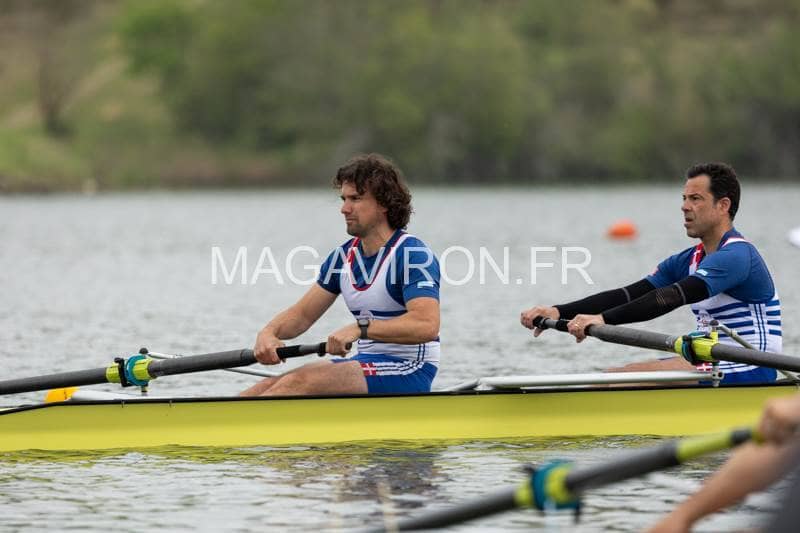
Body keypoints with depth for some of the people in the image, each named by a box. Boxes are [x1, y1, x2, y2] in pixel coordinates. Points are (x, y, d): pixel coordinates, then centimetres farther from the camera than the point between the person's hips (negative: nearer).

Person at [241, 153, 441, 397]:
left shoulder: (412, 253, -12)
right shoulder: (345, 256, 13)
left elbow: (427, 325, -27)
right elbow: (303, 314, 14)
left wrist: (360, 328, -35)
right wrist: (268, 332, -9)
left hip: (409, 374, -8)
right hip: (367, 363, 8)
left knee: (299, 382, -27)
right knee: (266, 389, -10)